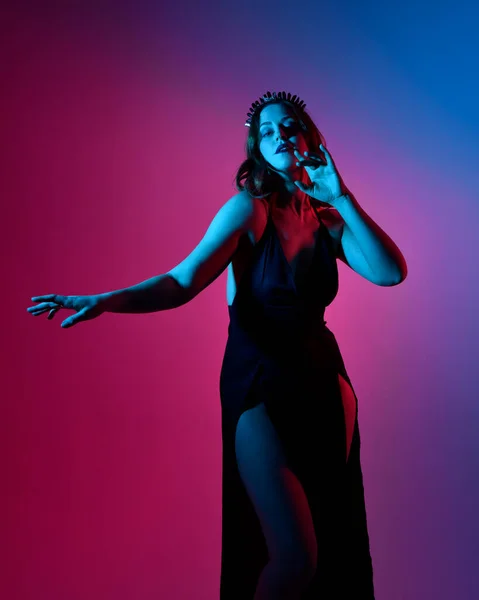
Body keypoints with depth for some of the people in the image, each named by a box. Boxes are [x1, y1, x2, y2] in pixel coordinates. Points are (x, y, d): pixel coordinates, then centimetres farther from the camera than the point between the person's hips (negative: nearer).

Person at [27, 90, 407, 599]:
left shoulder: (327, 218, 5)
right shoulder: (249, 208, -8)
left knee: (337, 537, 13)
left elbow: (390, 272, -9)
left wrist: (342, 199, -13)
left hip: (322, 377, 5)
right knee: (294, 559, -9)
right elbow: (183, 281, -19)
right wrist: (104, 301, -34)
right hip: (258, 380, -5)